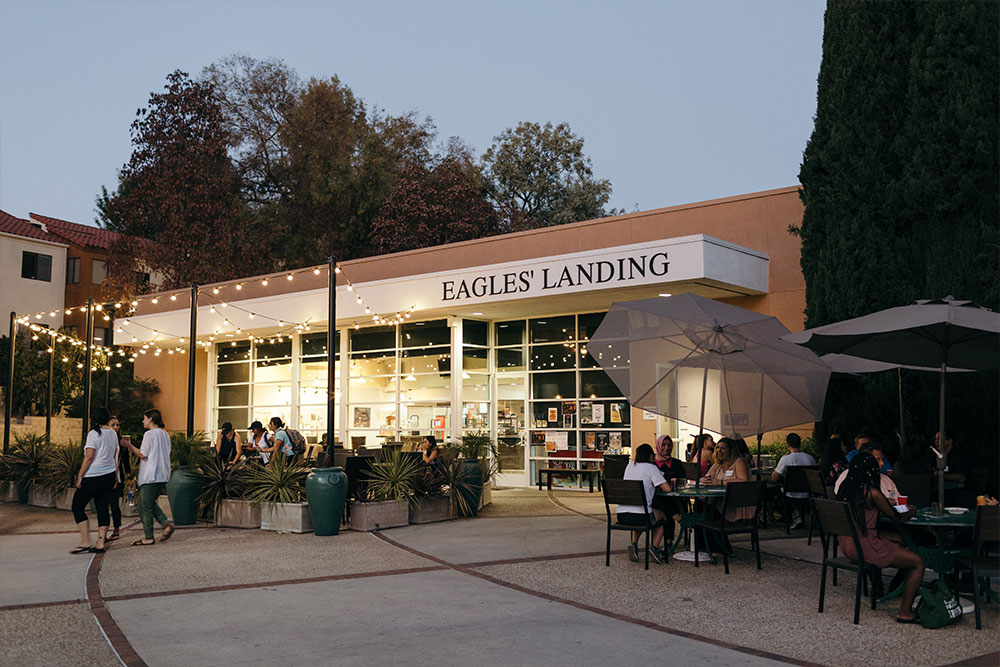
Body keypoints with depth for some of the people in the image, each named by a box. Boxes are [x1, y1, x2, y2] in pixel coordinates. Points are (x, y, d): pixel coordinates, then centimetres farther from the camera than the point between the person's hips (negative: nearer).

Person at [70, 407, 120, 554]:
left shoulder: (94, 433, -10)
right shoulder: (113, 434, 10)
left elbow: (89, 456, -14)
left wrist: (80, 475, -9)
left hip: (93, 476, -7)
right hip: (109, 475, 7)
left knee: (77, 507, 2)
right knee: (103, 509, 8)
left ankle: (86, 543, -5)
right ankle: (101, 543, 5)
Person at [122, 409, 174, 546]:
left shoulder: (149, 434, -10)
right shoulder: (165, 434, 14)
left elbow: (143, 454, -13)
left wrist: (129, 445, -4)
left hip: (150, 476, -8)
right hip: (163, 475, 8)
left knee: (145, 506, 0)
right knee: (150, 503, 17)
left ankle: (148, 537, 2)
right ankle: (166, 523, 1)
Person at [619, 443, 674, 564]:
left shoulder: (630, 465, 17)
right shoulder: (651, 467, 1)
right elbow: (667, 489, -3)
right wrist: (671, 485, 19)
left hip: (621, 515, 5)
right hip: (639, 516, -5)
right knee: (662, 516, 26)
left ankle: (633, 543, 17)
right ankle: (655, 547, 9)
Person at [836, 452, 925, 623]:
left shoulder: (845, 487, 5)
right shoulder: (872, 492, -18)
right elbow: (895, 517, -4)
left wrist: (884, 505, 26)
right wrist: (910, 512, 17)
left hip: (846, 544, 9)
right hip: (863, 547, -9)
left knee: (899, 544, 27)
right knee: (918, 562, 2)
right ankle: (905, 612, 5)